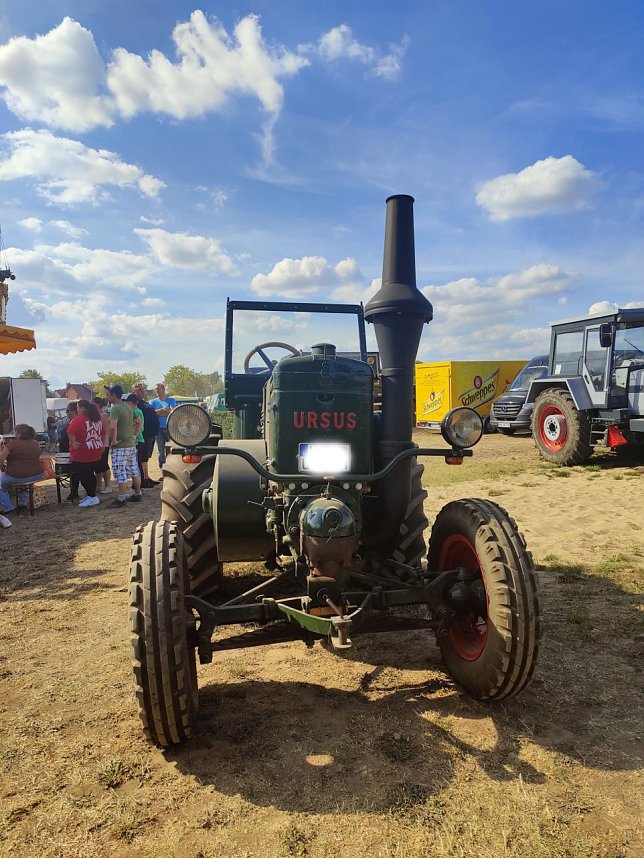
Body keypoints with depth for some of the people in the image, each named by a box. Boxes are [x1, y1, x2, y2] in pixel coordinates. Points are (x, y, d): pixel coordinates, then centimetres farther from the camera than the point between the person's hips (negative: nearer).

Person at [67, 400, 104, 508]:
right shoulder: (97, 419, 10)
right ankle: (91, 496, 22)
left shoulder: (78, 419, -14)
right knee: (90, 474, 17)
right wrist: (100, 445, 23)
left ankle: (93, 497, 0)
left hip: (82, 455, -8)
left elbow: (71, 433, -24)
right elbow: (102, 434, 18)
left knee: (82, 476, 0)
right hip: (96, 453, 8)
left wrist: (73, 443, -10)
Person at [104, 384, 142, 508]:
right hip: (131, 444, 9)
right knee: (134, 470, 15)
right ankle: (137, 494, 24)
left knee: (120, 473, -3)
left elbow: (113, 426, -33)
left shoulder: (115, 409, -17)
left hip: (120, 446, -9)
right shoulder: (128, 407, 11)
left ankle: (121, 499, 1)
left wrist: (113, 440, -21)